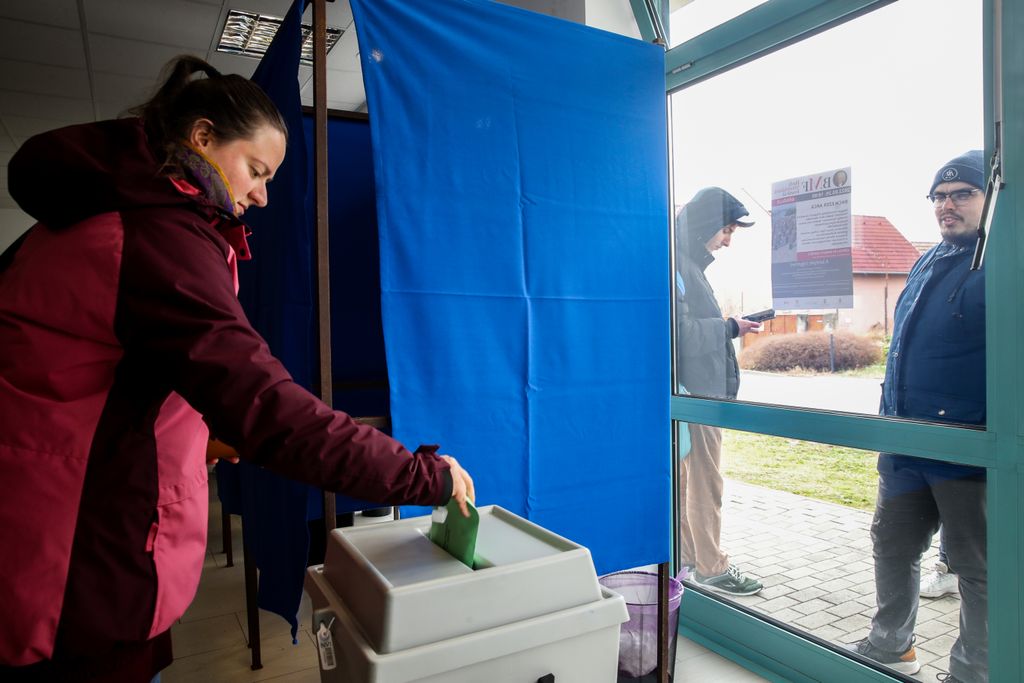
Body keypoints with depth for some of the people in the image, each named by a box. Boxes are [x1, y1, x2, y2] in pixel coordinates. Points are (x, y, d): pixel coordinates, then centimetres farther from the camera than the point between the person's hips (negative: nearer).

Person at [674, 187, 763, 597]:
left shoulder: (689, 264, 18)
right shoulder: (676, 264, -14)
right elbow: (682, 331, -20)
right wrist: (730, 328, -11)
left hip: (700, 390, 10)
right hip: (693, 392, -10)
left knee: (690, 479, 15)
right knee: (705, 480, -2)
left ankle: (690, 559, 26)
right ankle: (710, 568, 11)